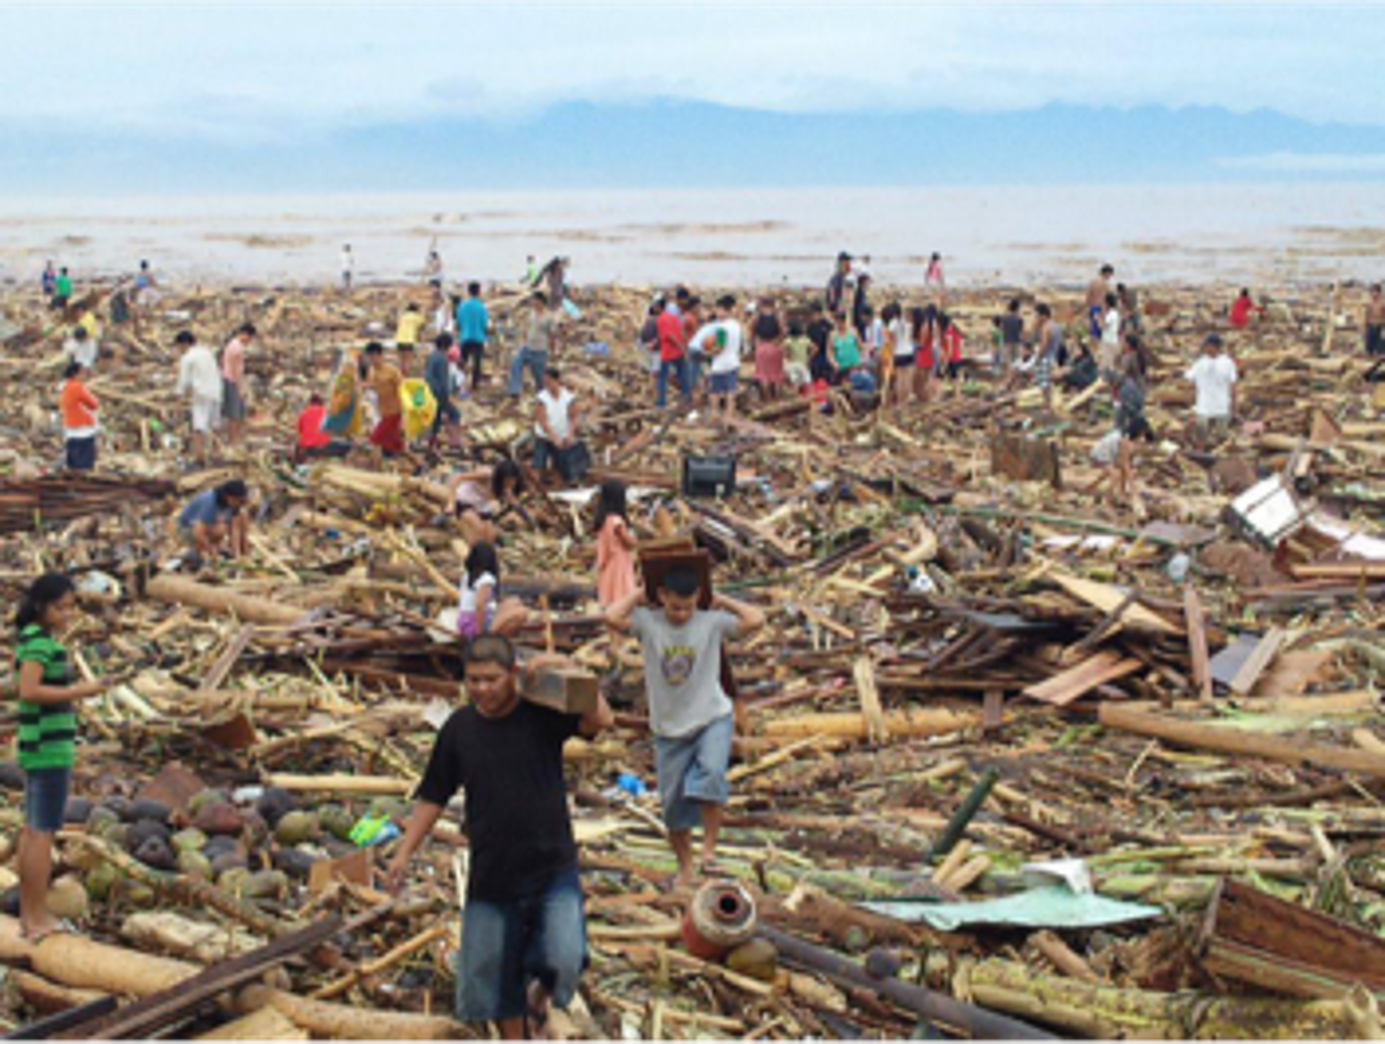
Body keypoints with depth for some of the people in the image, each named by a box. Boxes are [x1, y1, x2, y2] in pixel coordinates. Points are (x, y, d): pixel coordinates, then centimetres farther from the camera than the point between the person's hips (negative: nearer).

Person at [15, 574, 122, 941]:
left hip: (35, 748, 10)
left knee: (32, 831, 13)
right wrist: (82, 691, -24)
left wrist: (73, 691, 14)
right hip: (50, 748, -10)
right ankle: (39, 919, -2)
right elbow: (29, 690, -26)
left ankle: (27, 914, 19)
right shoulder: (40, 641, -15)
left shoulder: (31, 639, 13)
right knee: (43, 833, -5)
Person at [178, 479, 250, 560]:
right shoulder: (210, 503, -38)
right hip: (188, 528, -7)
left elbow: (235, 527, -14)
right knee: (219, 529, -36)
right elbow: (198, 534, -43)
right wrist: (213, 552, -31)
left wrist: (236, 553, -21)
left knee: (243, 517, -10)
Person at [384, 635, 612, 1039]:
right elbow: (433, 797, 8)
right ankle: (513, 1039, 34)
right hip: (491, 876, 3)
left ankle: (540, 998, 17)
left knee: (565, 959, -18)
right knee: (493, 975, 10)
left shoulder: (542, 713, -5)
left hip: (553, 870, -3)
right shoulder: (459, 728, 2)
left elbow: (601, 720, -20)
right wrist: (404, 853, 4)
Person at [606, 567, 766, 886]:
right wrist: (638, 594, -7)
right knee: (674, 803, 8)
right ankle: (685, 868, 25)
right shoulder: (648, 622, -5)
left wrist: (721, 601, -5)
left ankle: (709, 850, -14)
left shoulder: (712, 623, -5)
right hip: (669, 728, 2)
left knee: (710, 774, -28)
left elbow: (756, 620, -15)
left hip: (712, 719, -2)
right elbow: (612, 617, -21)